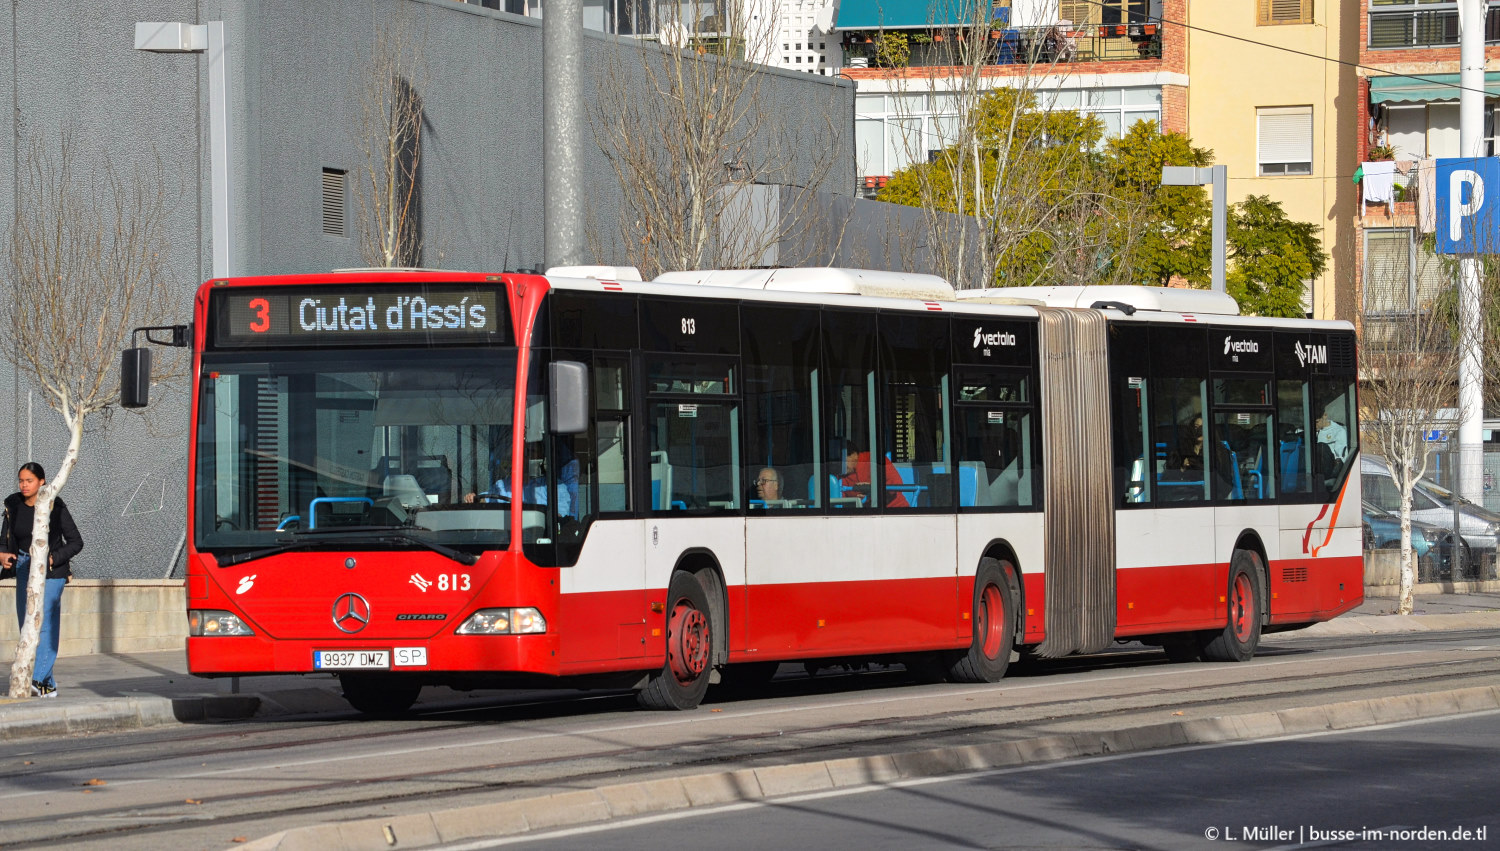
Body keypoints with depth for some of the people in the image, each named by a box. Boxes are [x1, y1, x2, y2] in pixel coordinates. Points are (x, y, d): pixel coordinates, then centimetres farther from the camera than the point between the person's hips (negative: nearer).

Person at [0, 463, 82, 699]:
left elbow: (76, 542, -7)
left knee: (44, 623, -17)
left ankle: (38, 680, -25)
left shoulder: (55, 507, -10)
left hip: (51, 572, -6)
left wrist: (51, 559, -19)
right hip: (24, 571, 6)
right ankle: (49, 685, 12)